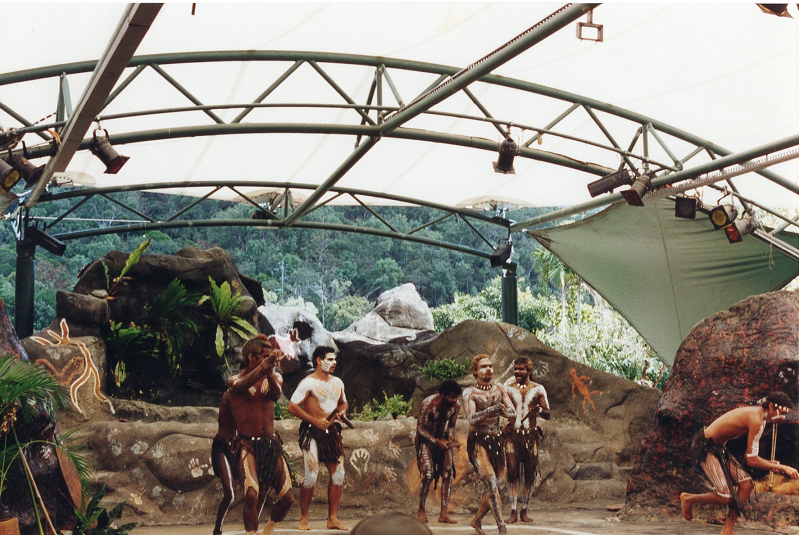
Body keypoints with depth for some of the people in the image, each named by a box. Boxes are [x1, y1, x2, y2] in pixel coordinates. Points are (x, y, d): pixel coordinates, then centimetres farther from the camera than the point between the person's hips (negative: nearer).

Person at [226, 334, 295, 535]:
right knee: (252, 494, -25)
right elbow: (243, 385, -29)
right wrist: (266, 364, -41)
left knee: (287, 498, 2)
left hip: (272, 445, 4)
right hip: (248, 445, -4)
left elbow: (276, 395, -14)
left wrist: (270, 371, -33)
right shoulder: (235, 381, -3)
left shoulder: (273, 377, 9)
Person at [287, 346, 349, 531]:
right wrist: (316, 421, -18)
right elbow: (292, 407, -15)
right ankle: (304, 518, 5)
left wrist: (342, 412, 3)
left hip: (331, 432, 7)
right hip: (312, 432, -6)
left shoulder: (337, 382, 12)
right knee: (311, 475, -11)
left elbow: (343, 402, 28)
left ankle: (333, 519, 11)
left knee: (338, 474, 2)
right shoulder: (308, 383, -10)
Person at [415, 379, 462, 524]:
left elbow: (451, 425, 5)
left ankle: (443, 513, -4)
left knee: (448, 473, -8)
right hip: (426, 439, -5)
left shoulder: (456, 405, -11)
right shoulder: (428, 404, -26)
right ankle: (421, 510, 4)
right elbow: (420, 428, -18)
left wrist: (451, 437, -16)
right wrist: (437, 442, -27)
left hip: (443, 439, 5)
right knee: (428, 474, -16)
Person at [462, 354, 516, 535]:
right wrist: (489, 411, -31)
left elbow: (513, 413, -1)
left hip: (496, 440, 5)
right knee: (491, 481, -17)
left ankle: (477, 520, 21)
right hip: (478, 441, -5)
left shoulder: (500, 390, 11)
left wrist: (503, 411, -23)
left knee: (499, 482, 3)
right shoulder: (469, 393, -2)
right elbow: (471, 419, -16)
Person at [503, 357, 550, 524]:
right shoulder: (508, 388, 7)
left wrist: (539, 411, -17)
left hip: (531, 436, 1)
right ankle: (513, 512, -3)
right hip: (513, 434, -1)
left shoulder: (538, 389, 7)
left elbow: (548, 415, 4)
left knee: (529, 474, 2)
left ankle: (524, 511, 11)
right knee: (513, 473, -6)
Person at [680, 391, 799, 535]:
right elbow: (751, 460, -22)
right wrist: (782, 467, -16)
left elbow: (749, 456, 15)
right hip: (704, 447, -10)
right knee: (725, 498, -15)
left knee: (746, 483, 2)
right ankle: (688, 499, 10)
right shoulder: (756, 419, -23)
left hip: (718, 447, 10)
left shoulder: (757, 415, 9)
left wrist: (771, 464, 1)